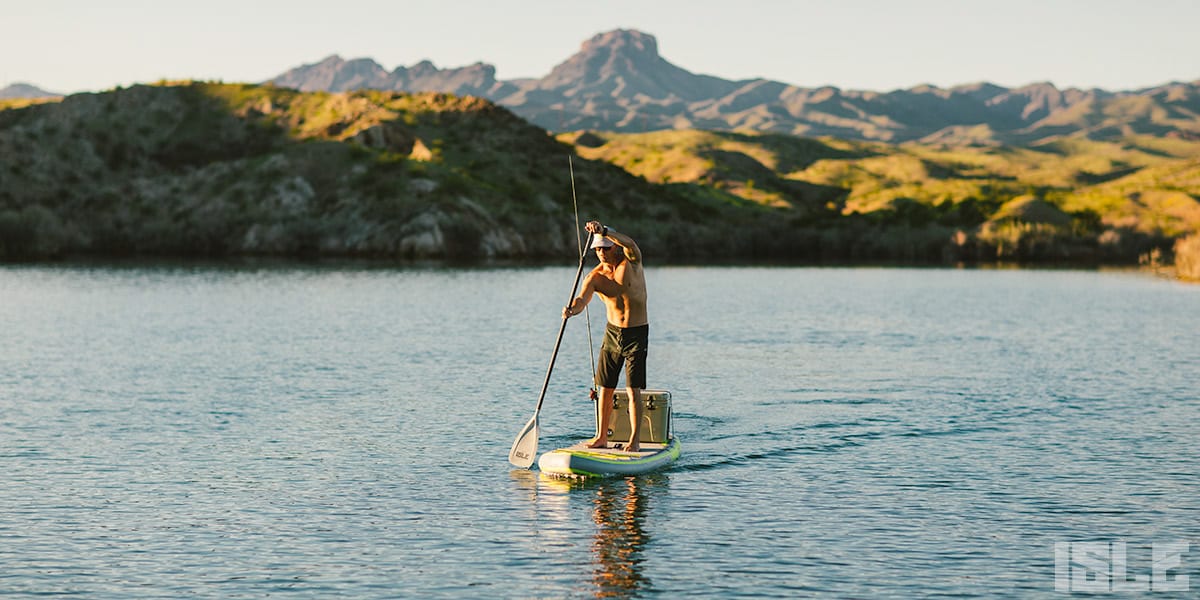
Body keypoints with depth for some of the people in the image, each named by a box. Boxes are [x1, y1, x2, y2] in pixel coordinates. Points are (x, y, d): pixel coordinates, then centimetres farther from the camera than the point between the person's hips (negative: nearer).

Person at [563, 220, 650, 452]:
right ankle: (602, 437, 16)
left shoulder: (632, 261, -10)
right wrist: (573, 309, -47)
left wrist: (604, 231, -50)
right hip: (612, 332, 4)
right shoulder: (595, 276, -5)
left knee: (633, 389, -8)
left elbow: (629, 243, -33)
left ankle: (635, 440, -4)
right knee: (605, 388, 6)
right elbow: (583, 298, -22)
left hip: (637, 333, -4)